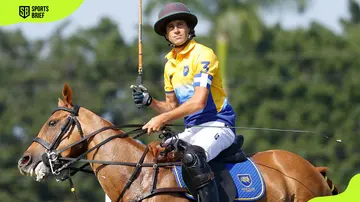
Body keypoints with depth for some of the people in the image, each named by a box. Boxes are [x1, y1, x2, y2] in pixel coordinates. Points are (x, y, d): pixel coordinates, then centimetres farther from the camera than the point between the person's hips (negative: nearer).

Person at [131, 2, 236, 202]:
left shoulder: (203, 55, -11)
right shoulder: (170, 65, 14)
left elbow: (199, 102, -21)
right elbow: (172, 108, 22)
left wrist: (162, 119, -24)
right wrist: (149, 101, 1)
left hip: (217, 124, -9)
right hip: (192, 130, 9)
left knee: (192, 156, -37)